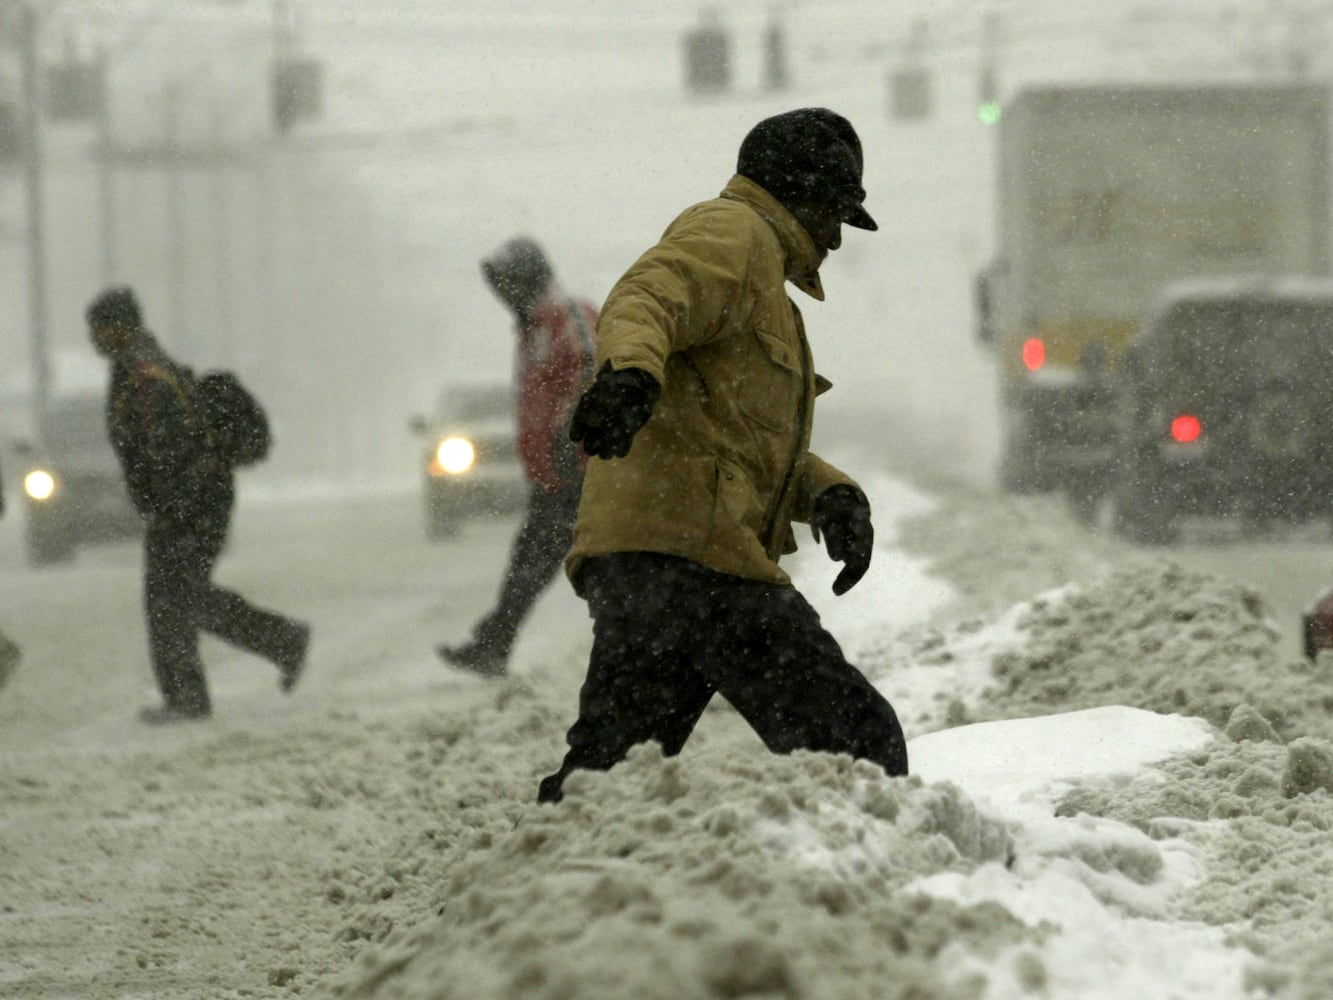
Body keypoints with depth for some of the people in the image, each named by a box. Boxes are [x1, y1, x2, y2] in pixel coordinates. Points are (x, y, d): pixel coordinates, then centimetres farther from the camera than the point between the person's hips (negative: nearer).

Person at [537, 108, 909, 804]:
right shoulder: (736, 232, 3)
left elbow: (761, 449, 29)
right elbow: (645, 300, -18)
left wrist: (831, 494, 9)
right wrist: (630, 374, -40)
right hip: (689, 555, -11)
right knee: (861, 749, -10)